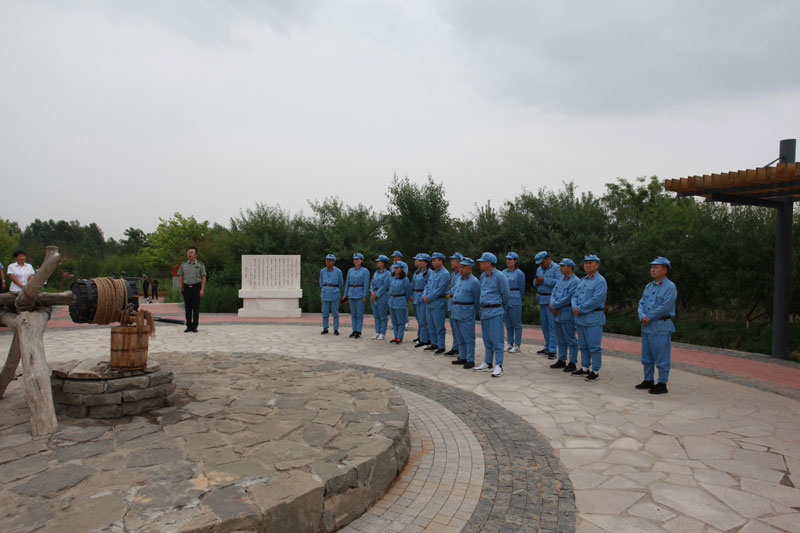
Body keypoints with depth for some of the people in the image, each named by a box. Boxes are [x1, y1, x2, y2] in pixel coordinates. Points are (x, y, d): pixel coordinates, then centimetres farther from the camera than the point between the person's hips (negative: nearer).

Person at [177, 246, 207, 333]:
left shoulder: (200, 265, 1)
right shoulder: (183, 264, 8)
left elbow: (203, 278, 0)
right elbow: (180, 277, 12)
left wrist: (202, 289, -8)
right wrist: (181, 289, 3)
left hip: (196, 287, -2)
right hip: (186, 287, 2)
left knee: (196, 308, -1)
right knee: (188, 308, 5)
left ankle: (195, 326, 6)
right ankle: (188, 326, 11)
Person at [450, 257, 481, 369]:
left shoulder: (474, 282, -12)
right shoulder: (460, 279, 11)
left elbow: (477, 299, -3)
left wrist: (477, 312, 6)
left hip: (466, 312, -8)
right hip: (455, 312, 8)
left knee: (468, 338, -3)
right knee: (460, 337, 13)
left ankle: (470, 360, 3)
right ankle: (463, 358, 22)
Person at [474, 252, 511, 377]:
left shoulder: (499, 277, -13)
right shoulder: (483, 276, 10)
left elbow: (506, 295, -5)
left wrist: (500, 307, 9)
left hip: (495, 312, -8)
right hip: (484, 311, 8)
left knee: (496, 339, -5)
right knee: (487, 339, 14)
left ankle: (498, 366, 0)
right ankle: (487, 363, 23)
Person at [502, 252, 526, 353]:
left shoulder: (519, 273, -6)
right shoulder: (504, 272, 10)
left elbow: (522, 289, 1)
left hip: (515, 301, -6)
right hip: (504, 300, 6)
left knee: (517, 324, 0)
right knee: (508, 324, 11)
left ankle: (517, 345, 5)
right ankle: (509, 343, 20)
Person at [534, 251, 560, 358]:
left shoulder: (556, 268, -9)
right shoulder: (539, 269, 16)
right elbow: (535, 281, 22)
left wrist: (544, 280, -19)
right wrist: (536, 282, -1)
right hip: (541, 300, 8)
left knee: (552, 326, -6)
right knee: (544, 325, 12)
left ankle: (552, 350, -4)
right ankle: (547, 347, 22)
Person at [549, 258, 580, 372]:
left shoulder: (575, 281, -14)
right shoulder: (560, 279, 13)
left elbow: (567, 298, -20)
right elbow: (554, 293, 11)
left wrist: (553, 305, -12)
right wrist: (553, 305, -8)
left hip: (568, 315, -8)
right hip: (557, 314, 8)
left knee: (571, 340, 0)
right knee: (561, 340, 16)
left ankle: (573, 363, 7)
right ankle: (561, 360, 26)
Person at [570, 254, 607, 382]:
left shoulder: (600, 281, -11)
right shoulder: (582, 280, 15)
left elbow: (595, 300, -19)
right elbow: (575, 295, 13)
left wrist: (580, 309, -14)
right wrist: (575, 307, -7)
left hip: (593, 318, -8)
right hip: (580, 318, 8)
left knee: (594, 346, -3)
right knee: (583, 345, 15)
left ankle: (595, 371, 5)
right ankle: (585, 368, 26)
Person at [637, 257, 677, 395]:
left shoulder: (670, 287, -10)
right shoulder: (648, 286, 13)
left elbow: (664, 307, -18)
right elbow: (641, 303, 9)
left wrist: (649, 317, -12)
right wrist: (642, 316, -10)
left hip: (661, 327, -8)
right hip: (646, 327, 8)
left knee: (661, 358, -1)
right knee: (647, 357, 14)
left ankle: (662, 384, 8)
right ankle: (648, 381, 26)